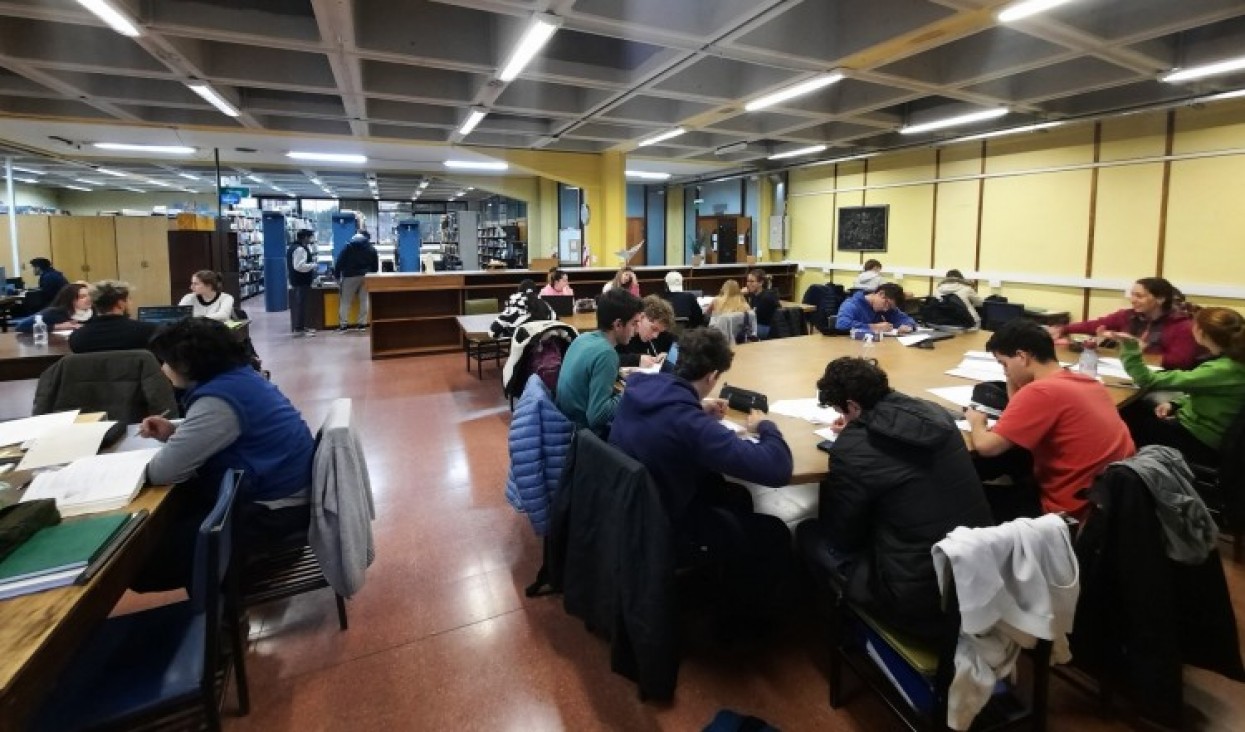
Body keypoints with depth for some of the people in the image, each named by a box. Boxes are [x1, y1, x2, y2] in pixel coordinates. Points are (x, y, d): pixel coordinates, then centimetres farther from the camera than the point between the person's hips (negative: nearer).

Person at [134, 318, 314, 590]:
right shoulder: (237, 375, 8)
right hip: (274, 488, 11)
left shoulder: (218, 399, -23)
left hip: (272, 508, -10)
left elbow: (163, 471, -22)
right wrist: (174, 432, 7)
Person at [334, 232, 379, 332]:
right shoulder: (372, 249, 9)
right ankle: (362, 323, 5)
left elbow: (340, 262, -2)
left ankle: (343, 325, 0)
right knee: (364, 300, 7)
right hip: (365, 277, 2)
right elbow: (375, 266, 12)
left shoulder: (348, 247, 1)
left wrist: (337, 275, 5)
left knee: (345, 301, 2)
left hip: (350, 276, -2)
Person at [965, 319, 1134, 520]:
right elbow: (1026, 418, 14)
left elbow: (985, 447, -22)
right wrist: (1012, 380, 6)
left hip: (1076, 514, -8)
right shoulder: (1088, 381, 5)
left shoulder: (1039, 392, -22)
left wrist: (976, 422, -2)